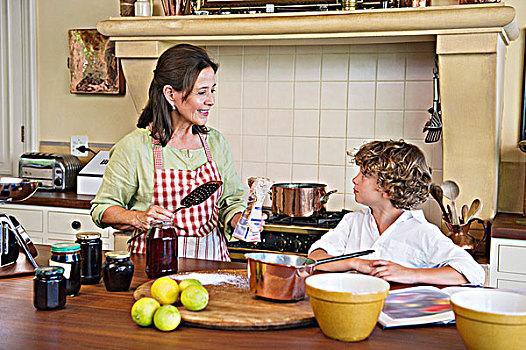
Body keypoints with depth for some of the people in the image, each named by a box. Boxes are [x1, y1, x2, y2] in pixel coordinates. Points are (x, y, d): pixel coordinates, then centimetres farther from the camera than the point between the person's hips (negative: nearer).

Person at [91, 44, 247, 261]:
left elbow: (231, 203, 15)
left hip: (210, 258, 4)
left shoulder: (216, 143, 9)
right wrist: (139, 219, -14)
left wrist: (241, 220, -6)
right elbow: (102, 208, 3)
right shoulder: (135, 146, -4)